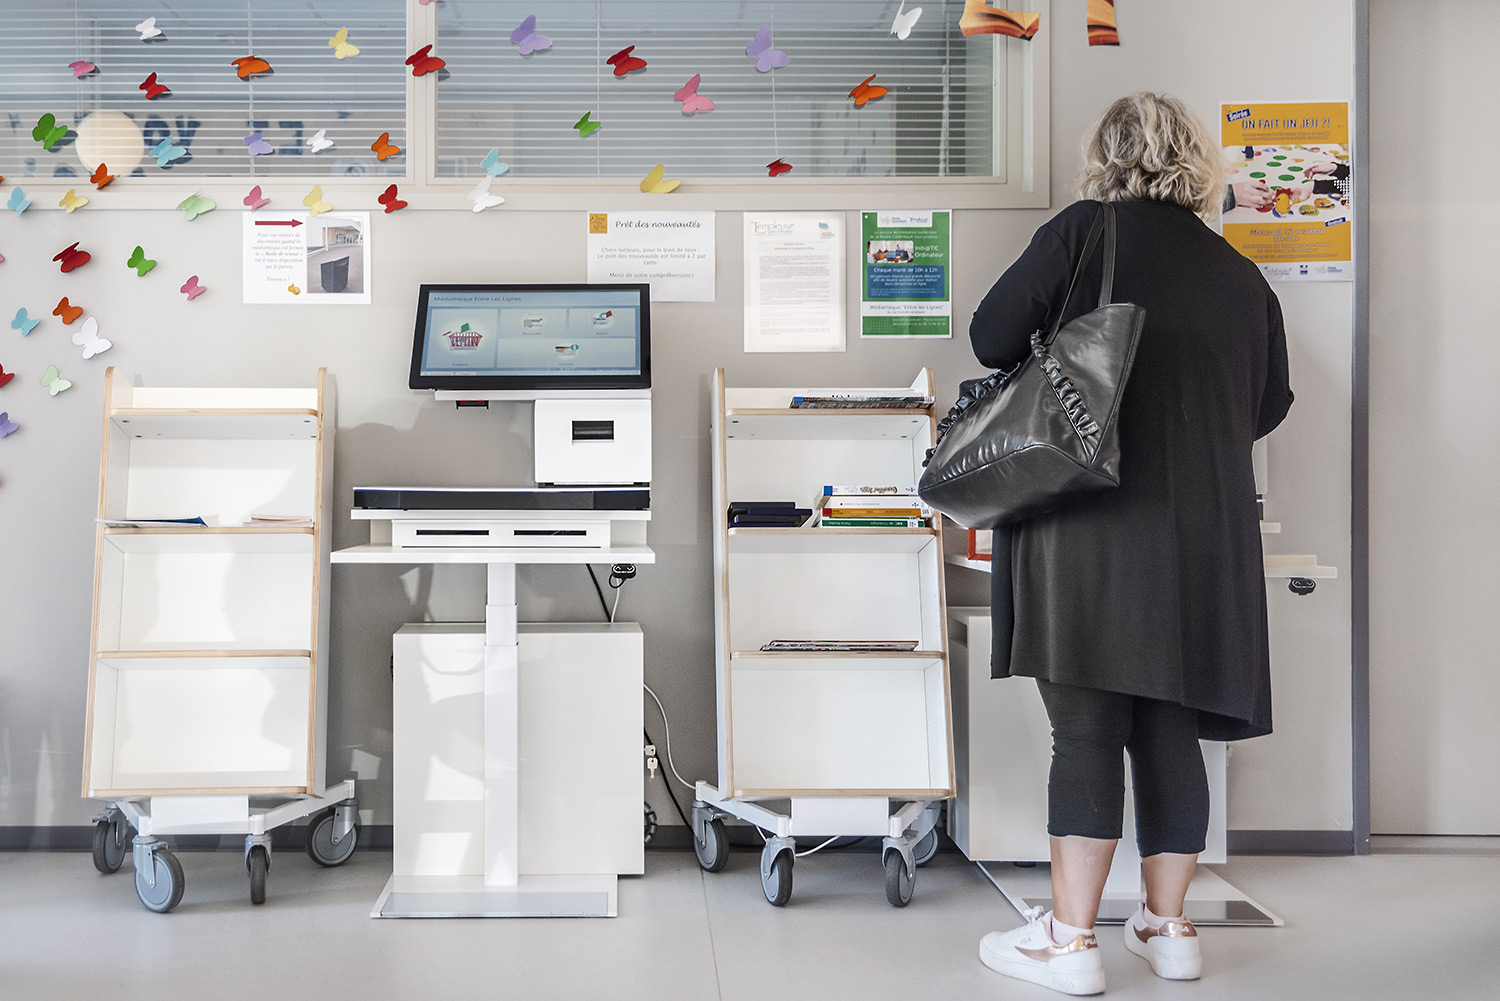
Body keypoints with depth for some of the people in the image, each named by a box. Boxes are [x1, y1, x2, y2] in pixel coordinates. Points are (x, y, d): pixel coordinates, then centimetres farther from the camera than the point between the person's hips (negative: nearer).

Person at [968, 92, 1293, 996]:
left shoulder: (1085, 232, -1)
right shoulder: (1244, 278, 12)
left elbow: (992, 337, -3)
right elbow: (1270, 406, 23)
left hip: (1093, 524, -4)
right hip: (1208, 535, 5)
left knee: (1087, 729, -1)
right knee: (1171, 732, 12)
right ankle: (1169, 927, 21)